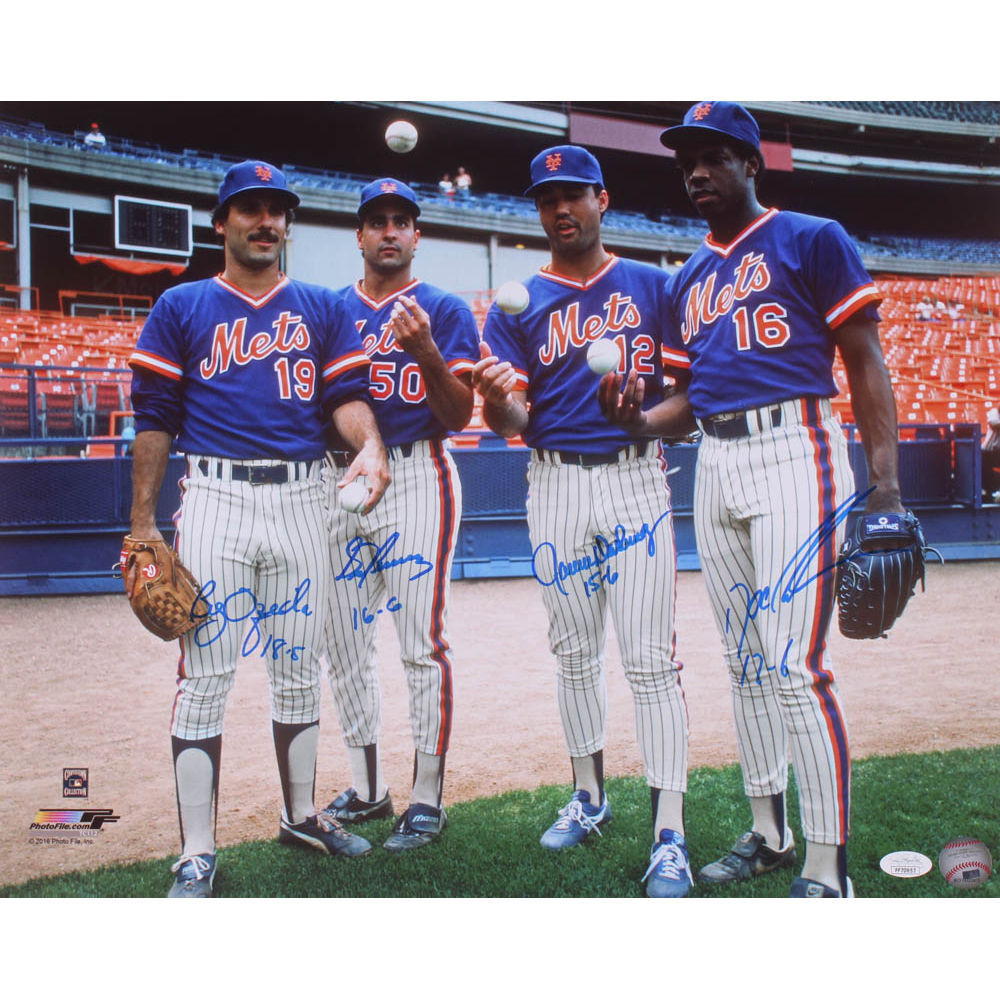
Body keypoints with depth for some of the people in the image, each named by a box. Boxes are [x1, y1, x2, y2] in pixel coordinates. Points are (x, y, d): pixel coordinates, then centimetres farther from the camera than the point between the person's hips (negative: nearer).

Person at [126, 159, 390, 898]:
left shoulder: (322, 307, 13)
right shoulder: (182, 306, 8)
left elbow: (347, 393, 3)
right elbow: (155, 416, 5)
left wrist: (370, 444, -20)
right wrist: (142, 520, -2)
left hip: (301, 499, 3)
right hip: (216, 498, -2)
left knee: (300, 666, 10)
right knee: (206, 673, -5)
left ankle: (301, 816, 26)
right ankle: (197, 857, 2)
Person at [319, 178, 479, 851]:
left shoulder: (445, 310, 3)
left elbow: (459, 415, -6)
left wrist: (425, 352, -21)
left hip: (415, 478, -5)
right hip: (339, 479, 5)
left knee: (422, 642, -5)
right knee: (343, 641, 9)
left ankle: (428, 797, 7)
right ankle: (366, 789, 23)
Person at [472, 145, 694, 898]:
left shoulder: (652, 287, 7)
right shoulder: (519, 304, 8)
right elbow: (512, 422, -1)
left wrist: (647, 409, -16)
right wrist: (496, 397, -24)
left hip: (636, 478, -2)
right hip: (555, 487, 2)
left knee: (650, 656, -7)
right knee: (574, 652, 12)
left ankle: (670, 834, -1)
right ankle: (590, 796, 29)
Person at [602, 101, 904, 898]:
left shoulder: (813, 241, 1)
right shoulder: (688, 280, 19)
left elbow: (866, 365, -4)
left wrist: (885, 485, -14)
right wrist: (641, 421, 0)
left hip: (795, 452, -7)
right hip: (715, 465, 7)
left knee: (794, 665, -13)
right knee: (746, 664, 11)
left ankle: (828, 871, -3)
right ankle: (770, 834, 24)